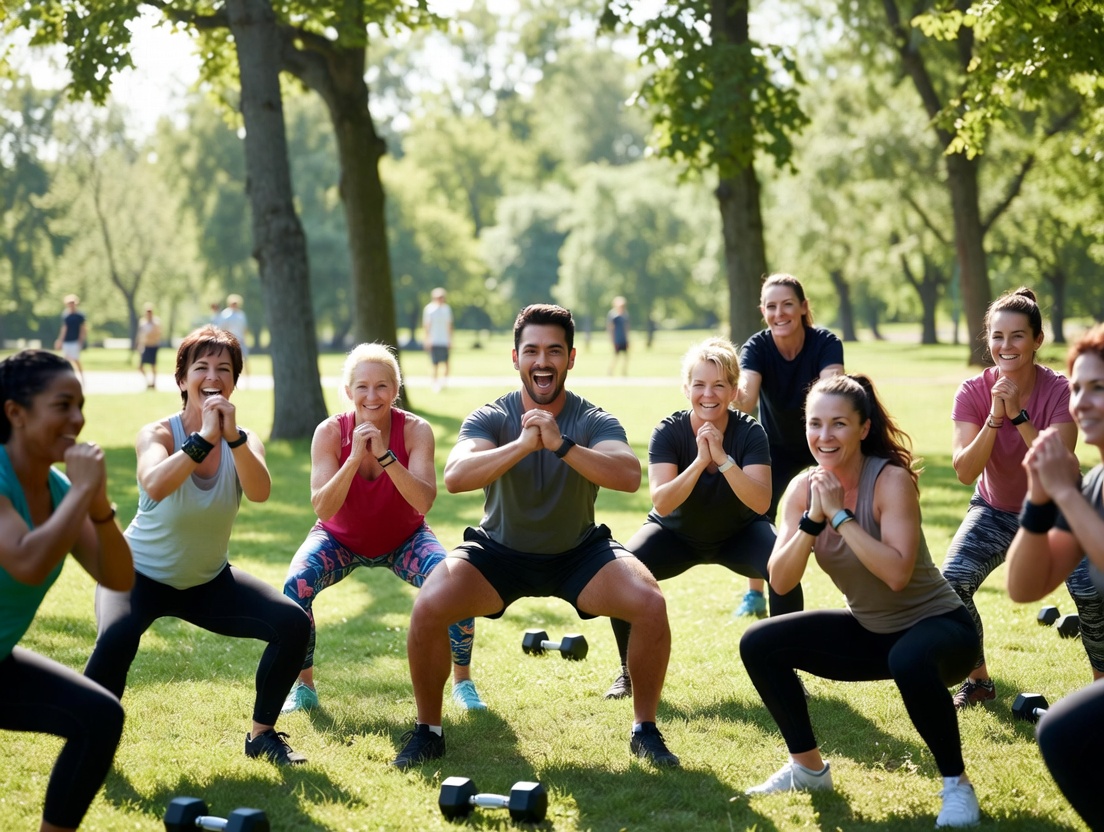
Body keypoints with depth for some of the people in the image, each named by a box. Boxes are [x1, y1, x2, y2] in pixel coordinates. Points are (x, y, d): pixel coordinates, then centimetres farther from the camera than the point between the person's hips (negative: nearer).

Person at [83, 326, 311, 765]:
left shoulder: (244, 441, -8)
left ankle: (262, 733, 6)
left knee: (294, 623, -13)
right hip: (141, 574, -4)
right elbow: (155, 486, -41)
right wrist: (205, 437, -47)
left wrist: (232, 436, -44)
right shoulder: (158, 434, -18)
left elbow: (259, 492, -31)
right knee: (116, 637, -34)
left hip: (209, 581, 4)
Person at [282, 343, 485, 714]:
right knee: (296, 585, -27)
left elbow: (424, 501, -33)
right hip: (341, 539, 0)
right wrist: (354, 457, -40)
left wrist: (384, 455, -43)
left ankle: (463, 682, -1)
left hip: (404, 539, 0)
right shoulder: (330, 432, -21)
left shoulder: (415, 430, -22)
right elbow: (322, 508, -29)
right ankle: (302, 687, -5)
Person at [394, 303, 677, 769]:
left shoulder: (593, 421, -14)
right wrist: (522, 444, -44)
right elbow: (454, 477, -33)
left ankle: (644, 730, -3)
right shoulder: (491, 418, -14)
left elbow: (630, 476, -35)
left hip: (580, 552, 0)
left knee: (650, 603, -25)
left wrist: (563, 446, -47)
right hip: (499, 552, 0)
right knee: (428, 607, -25)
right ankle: (428, 730, -1)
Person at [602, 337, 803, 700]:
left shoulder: (749, 432, -21)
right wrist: (699, 461, -43)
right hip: (676, 534, 0)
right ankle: (629, 671, -4)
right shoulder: (669, 432, -21)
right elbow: (661, 504, -31)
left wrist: (723, 459, -44)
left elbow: (761, 503, -33)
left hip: (738, 534, 0)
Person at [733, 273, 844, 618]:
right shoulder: (757, 348, -24)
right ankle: (755, 595, 8)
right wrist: (736, 396, -66)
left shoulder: (825, 343, -27)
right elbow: (746, 398, -42)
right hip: (776, 445, 1)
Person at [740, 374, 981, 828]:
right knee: (759, 645, -3)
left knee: (909, 660, -40)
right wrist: (812, 519, -26)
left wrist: (839, 514, -32)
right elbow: (780, 582, -13)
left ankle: (957, 784, -16)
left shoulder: (891, 479, -23)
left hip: (936, 626, -6)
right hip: (868, 632, 7)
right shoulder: (803, 488, -7)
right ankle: (809, 767, 14)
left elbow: (898, 573, -34)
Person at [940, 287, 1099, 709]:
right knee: (952, 581, -21)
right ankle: (978, 679, 2)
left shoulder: (1060, 391, -21)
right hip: (994, 510, 2)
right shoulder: (973, 393, -17)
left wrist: (1019, 415, -39)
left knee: (1089, 591, -25)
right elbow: (964, 472, -25)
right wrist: (994, 418, -37)